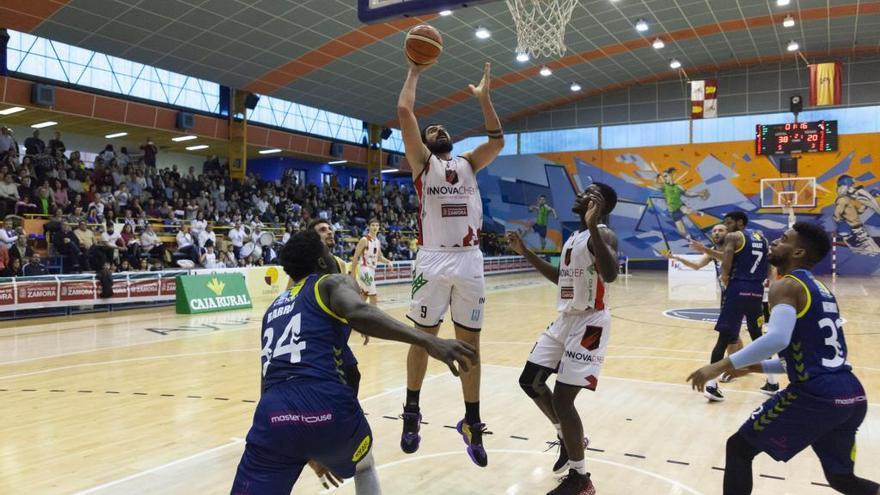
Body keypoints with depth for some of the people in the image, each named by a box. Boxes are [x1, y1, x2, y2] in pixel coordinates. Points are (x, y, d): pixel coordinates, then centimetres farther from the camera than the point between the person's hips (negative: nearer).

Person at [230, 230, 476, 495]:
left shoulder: (274, 308, 30)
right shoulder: (334, 282, 12)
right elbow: (358, 312, -14)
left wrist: (308, 452, 43)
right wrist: (428, 341, -25)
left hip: (274, 416, 3)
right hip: (328, 407, -3)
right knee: (364, 468, 30)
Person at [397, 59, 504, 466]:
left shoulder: (468, 163, 20)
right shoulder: (422, 162, 8)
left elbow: (498, 141, 8)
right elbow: (404, 111, 0)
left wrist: (484, 96, 10)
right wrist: (415, 73, 10)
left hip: (470, 261, 3)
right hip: (434, 261, -3)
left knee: (469, 343, 7)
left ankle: (471, 422, 18)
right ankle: (412, 413, 24)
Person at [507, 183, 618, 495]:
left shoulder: (603, 234, -16)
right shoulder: (573, 237, 13)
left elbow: (610, 275, -35)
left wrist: (592, 225, -39)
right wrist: (525, 252, 18)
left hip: (589, 324, -9)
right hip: (564, 320, 10)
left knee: (562, 400, -10)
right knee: (530, 381, 14)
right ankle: (567, 437, 34)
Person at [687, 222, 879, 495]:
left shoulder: (787, 286, -7)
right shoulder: (820, 289, 20)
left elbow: (778, 339, -27)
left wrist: (722, 365, -21)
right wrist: (757, 367, 25)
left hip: (816, 395, -8)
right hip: (852, 395, 9)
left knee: (739, 448, 7)